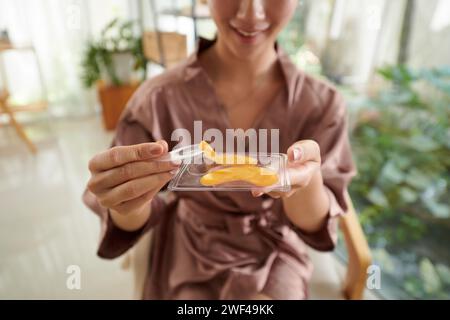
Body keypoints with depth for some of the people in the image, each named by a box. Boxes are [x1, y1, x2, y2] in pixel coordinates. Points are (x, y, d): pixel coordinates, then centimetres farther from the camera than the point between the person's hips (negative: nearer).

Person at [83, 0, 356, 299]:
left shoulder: (321, 103, -17)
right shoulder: (159, 99, -20)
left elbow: (314, 222, -16)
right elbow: (133, 222, -13)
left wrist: (307, 177, -38)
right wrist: (127, 202, -36)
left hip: (275, 251, 1)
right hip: (196, 251, 0)